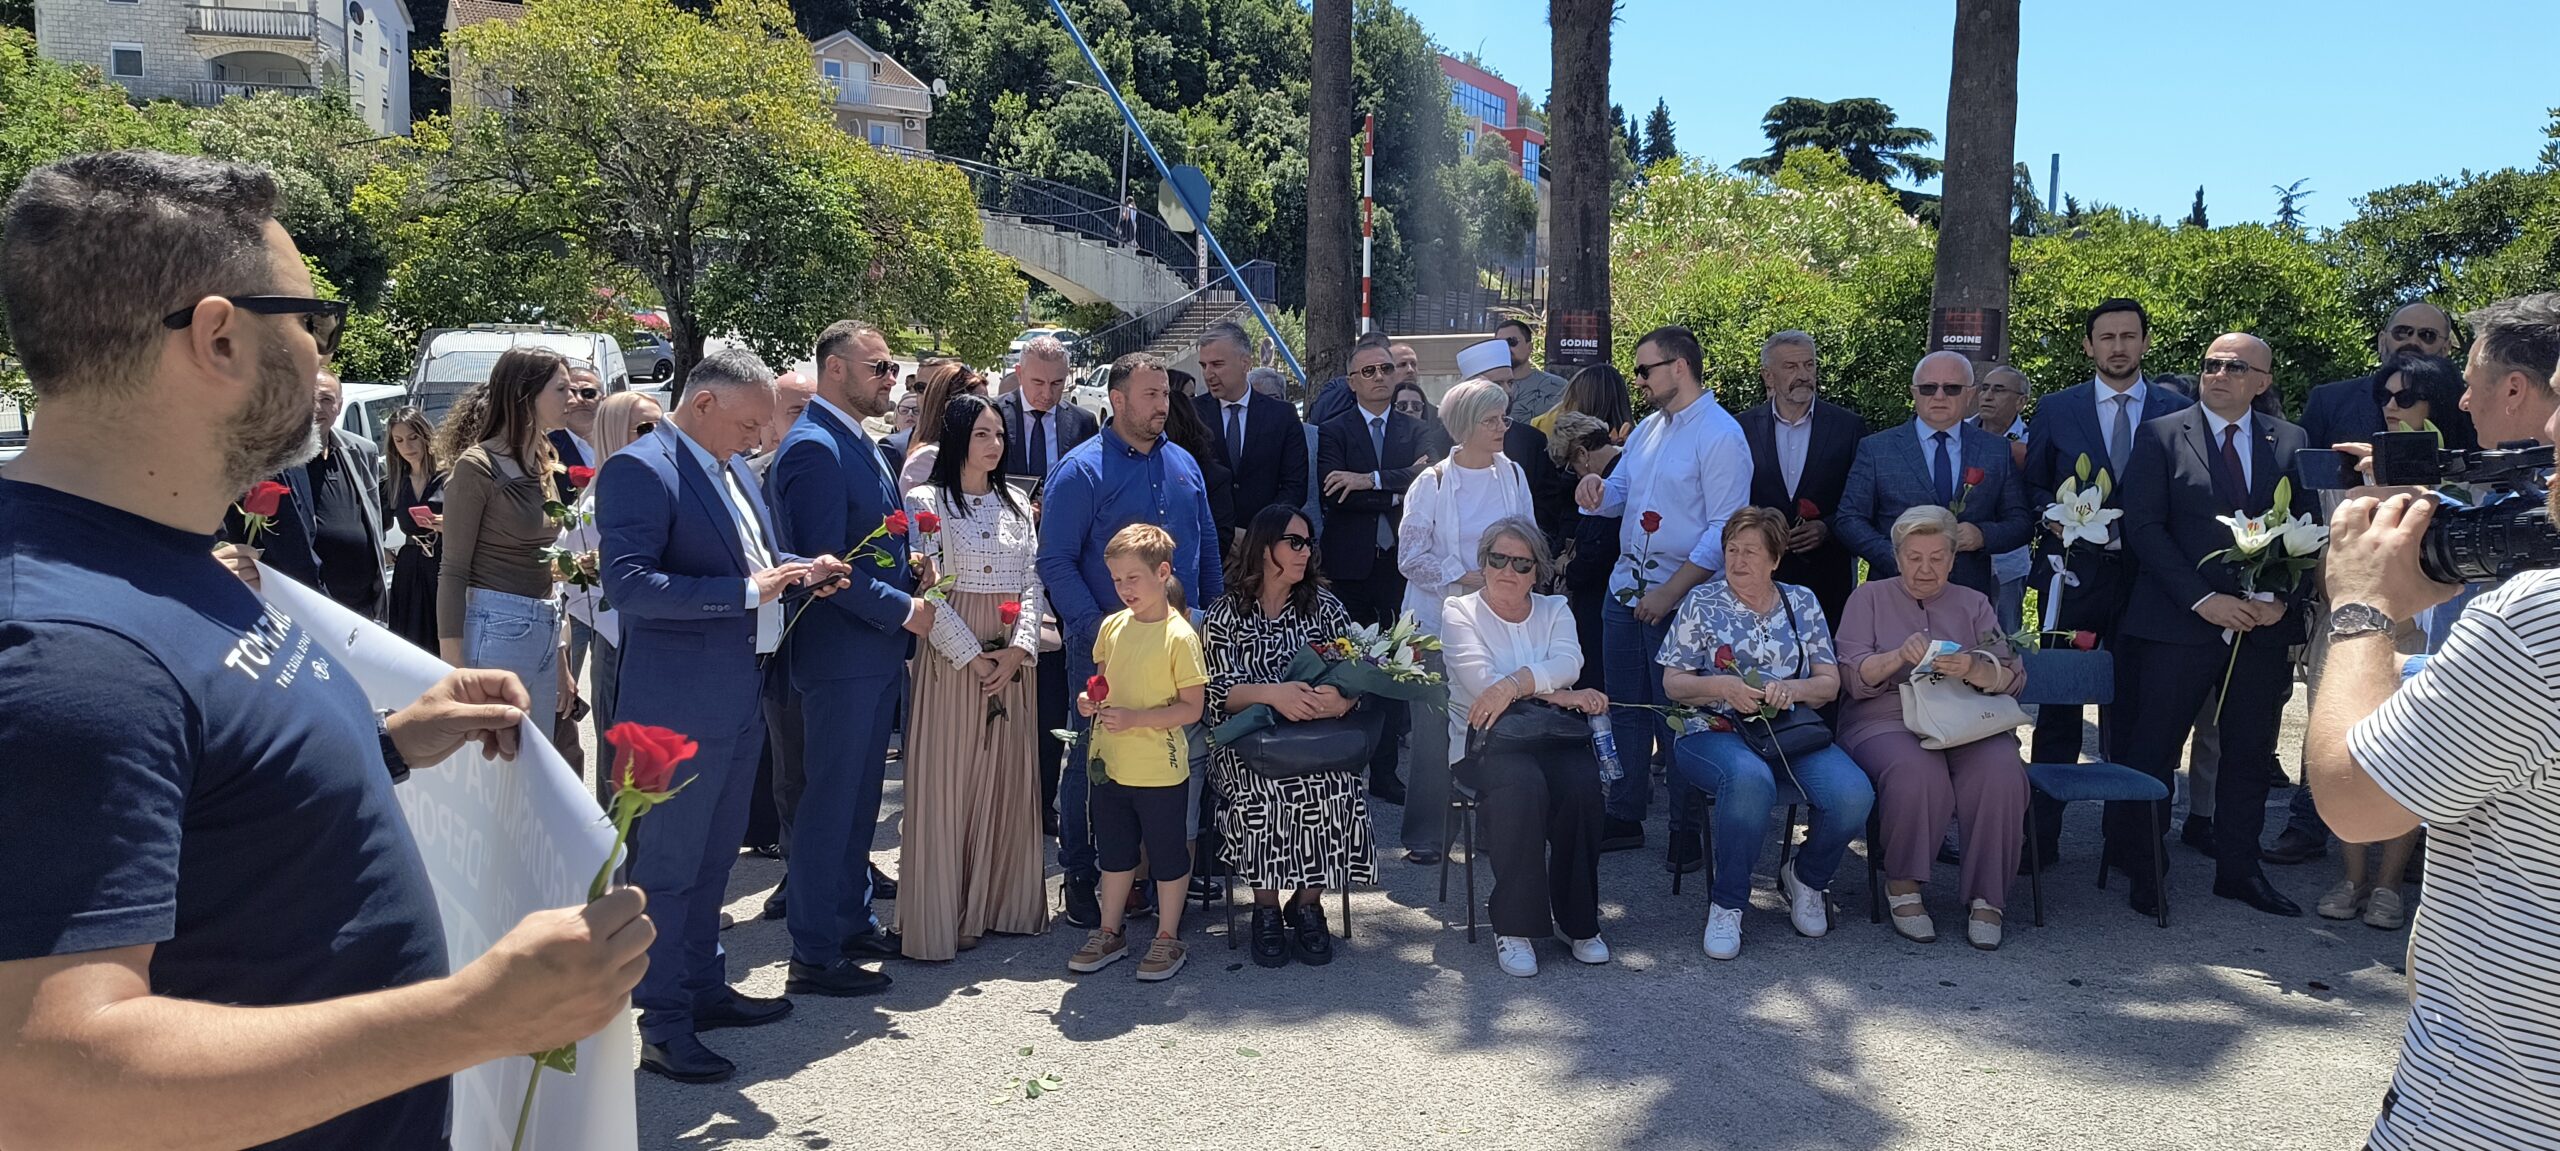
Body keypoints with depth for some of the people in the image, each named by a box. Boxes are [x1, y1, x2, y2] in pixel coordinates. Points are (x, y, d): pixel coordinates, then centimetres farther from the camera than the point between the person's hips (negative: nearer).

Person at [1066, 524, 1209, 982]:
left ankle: (1168, 939, 24)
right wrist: (1090, 701, -4)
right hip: (1111, 764, 6)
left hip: (1160, 770, -6)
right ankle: (1110, 933, 34)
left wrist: (1135, 718, -24)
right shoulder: (1111, 627, 4)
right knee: (1115, 852, 19)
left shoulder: (1179, 636, -15)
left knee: (1167, 854, 8)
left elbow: (1192, 707, -16)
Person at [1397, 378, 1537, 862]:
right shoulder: (1433, 483, -3)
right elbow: (1411, 555, -7)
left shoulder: (1513, 475, 7)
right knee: (1434, 731, -1)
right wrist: (1465, 578, -15)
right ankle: (1426, 837, 8)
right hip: (1440, 621, -3)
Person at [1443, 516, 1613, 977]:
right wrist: (1559, 694, -14)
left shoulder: (1555, 610, 15)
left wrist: (1513, 684, -25)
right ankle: (1514, 925, -24)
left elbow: (1568, 663, -8)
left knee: (1583, 782, -29)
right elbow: (1482, 681, -12)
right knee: (1522, 783, -35)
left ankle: (1577, 920, -13)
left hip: (1554, 735, 3)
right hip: (1485, 741, -3)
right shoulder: (1461, 612, 6)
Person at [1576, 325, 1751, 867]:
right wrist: (1595, 489, -6)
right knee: (1624, 710, 13)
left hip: (1680, 599, -7)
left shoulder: (1720, 436, -13)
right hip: (1625, 591, 8)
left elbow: (1726, 531, -18)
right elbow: (1618, 495, 18)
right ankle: (1624, 818, 26)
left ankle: (1687, 832, 17)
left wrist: (1670, 591, -21)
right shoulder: (1647, 429, 12)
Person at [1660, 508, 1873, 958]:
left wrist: (1793, 689, -12)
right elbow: (1673, 683, 3)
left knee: (1853, 794, -26)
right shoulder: (1702, 602, 8)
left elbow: (1829, 684, 10)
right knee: (1750, 778, -39)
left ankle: (1806, 877, 6)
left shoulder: (1802, 603, 15)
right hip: (1715, 732, -3)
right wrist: (1722, 687, -16)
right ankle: (1726, 905, -19)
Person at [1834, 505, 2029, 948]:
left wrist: (1973, 670, -17)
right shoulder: (1870, 597, 14)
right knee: (1917, 771, -36)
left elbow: (2013, 677, 7)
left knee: (2001, 770, -31)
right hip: (1887, 720, -2)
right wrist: (1898, 656, -20)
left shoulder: (1974, 604, 19)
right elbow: (1852, 675, 0)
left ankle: (1987, 897, -18)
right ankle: (1903, 886, -15)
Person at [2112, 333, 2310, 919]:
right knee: (2153, 749, 0)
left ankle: (2239, 869, 24)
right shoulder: (2160, 435, 1)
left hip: (2264, 625, 3)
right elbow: (2143, 526, -6)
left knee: (2251, 754, 11)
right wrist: (2203, 599, -13)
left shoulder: (2290, 443, 9)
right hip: (2179, 623, -3)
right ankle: (2142, 869, 12)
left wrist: (2281, 598, -9)